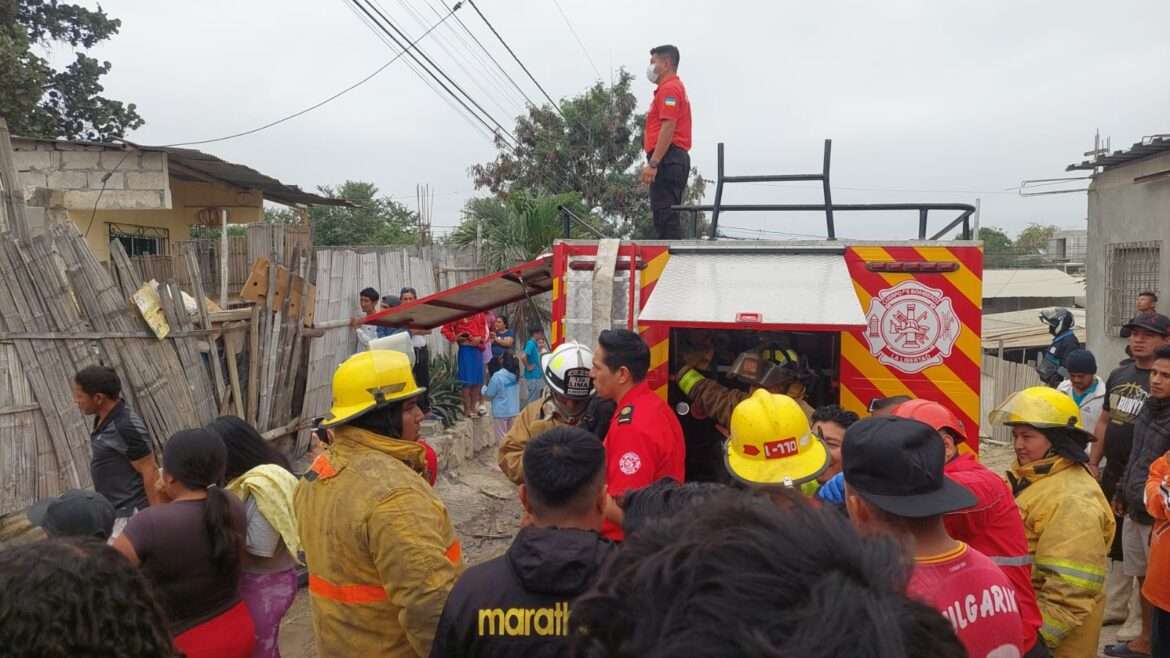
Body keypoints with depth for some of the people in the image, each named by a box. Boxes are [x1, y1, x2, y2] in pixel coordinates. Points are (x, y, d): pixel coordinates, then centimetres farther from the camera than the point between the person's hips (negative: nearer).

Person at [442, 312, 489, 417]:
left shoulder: (480, 315, 8)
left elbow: (485, 330, 13)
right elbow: (445, 329, -3)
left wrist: (480, 338, -5)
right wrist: (455, 338, -14)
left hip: (478, 350, 6)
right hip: (466, 350, -6)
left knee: (478, 381, 10)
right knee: (467, 381, -3)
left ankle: (474, 407, 21)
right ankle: (467, 409, 5)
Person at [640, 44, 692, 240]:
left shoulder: (669, 88, -8)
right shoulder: (674, 87, 25)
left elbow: (668, 128, -19)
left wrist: (653, 163, -23)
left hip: (667, 159, -11)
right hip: (675, 159, 11)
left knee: (664, 215, -14)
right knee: (667, 216, 11)